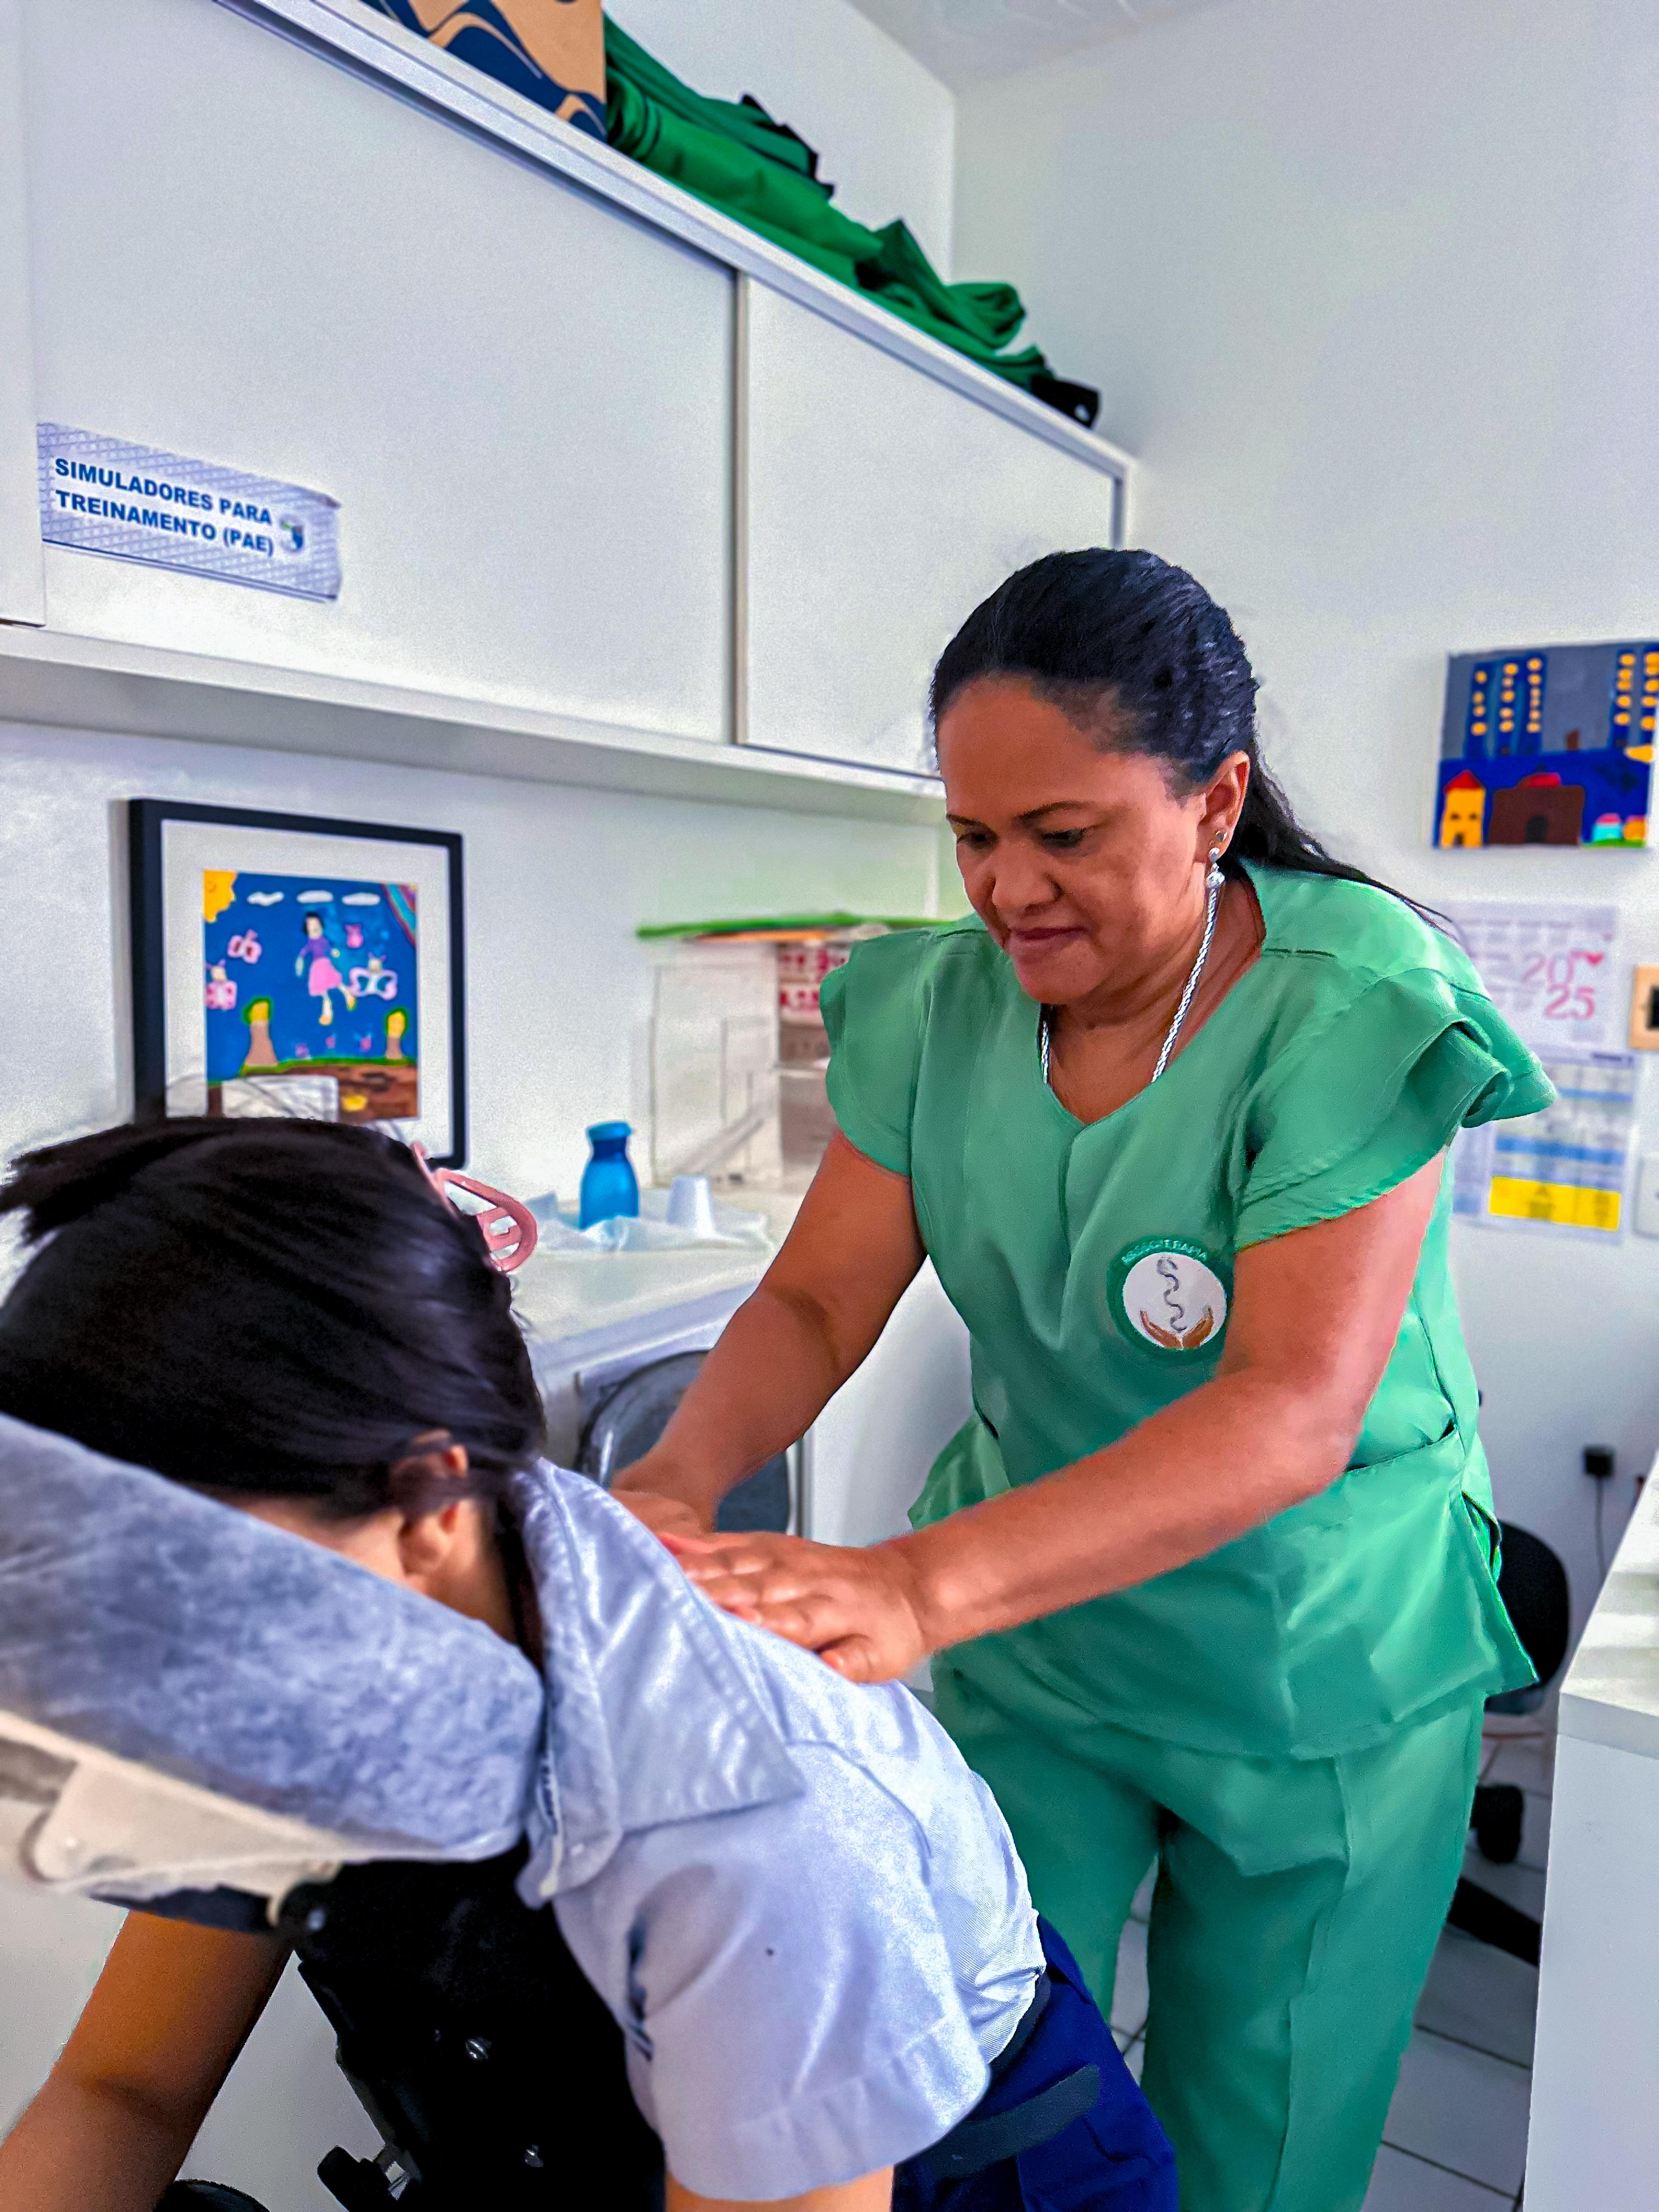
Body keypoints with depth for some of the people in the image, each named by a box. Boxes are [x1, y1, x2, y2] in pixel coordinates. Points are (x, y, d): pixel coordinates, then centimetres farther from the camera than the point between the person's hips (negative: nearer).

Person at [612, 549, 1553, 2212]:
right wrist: (680, 1479, -29)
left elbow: (1295, 1408, -31)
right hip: (1029, 1645, 3)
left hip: (1320, 1670, -2)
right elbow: (818, 1298, -8)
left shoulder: (1352, 1007, -23)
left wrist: (928, 1581, -44)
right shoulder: (938, 1004, -8)